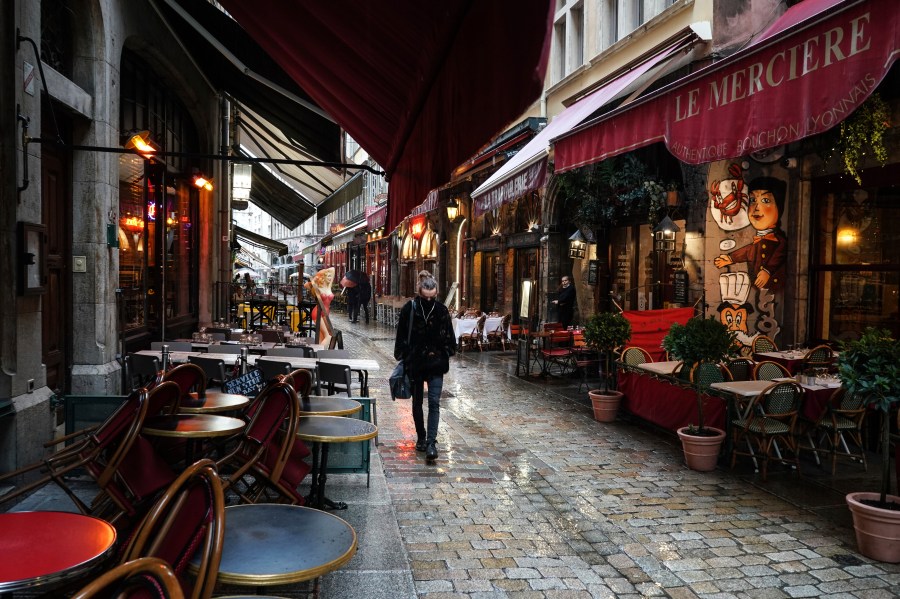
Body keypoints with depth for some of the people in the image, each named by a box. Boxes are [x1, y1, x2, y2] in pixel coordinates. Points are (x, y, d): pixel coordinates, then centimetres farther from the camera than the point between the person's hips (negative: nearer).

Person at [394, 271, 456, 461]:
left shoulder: (441, 310, -4)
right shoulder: (409, 309, -7)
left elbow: (449, 337, 6)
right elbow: (401, 337, 0)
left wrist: (445, 355, 3)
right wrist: (403, 358, -1)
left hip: (436, 364, -1)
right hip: (415, 363, 1)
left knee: (434, 402, -9)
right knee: (417, 402, 13)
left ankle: (431, 442, -9)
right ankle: (421, 437, 29)